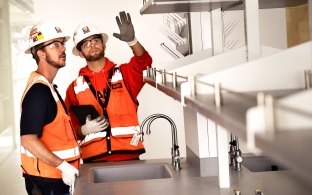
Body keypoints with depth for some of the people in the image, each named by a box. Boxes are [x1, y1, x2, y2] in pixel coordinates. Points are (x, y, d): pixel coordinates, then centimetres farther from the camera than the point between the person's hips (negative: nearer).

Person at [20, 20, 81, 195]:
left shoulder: (47, 87, 12)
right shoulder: (38, 90, -19)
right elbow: (28, 139, -27)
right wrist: (64, 166, -25)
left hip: (54, 176, 10)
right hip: (46, 180, -10)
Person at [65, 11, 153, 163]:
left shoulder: (124, 73, 9)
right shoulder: (74, 87, 10)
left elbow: (143, 62, -12)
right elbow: (71, 128, 11)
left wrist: (132, 41, -30)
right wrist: (84, 130, -11)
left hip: (128, 155, 0)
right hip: (94, 159, 0)